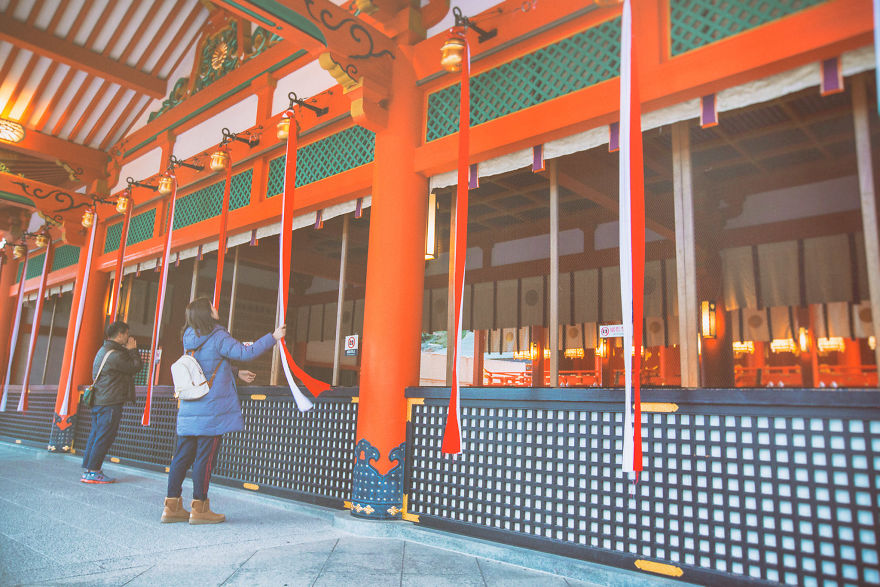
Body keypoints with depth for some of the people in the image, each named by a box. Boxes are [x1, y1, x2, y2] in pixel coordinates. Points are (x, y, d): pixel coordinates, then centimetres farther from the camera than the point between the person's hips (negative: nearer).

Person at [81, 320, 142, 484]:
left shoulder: (104, 350, 17)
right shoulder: (114, 355, -17)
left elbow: (129, 366, 19)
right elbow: (135, 367, -13)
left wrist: (129, 351, 12)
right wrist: (133, 350, -3)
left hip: (99, 401, 10)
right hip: (110, 403, -10)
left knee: (96, 436, 14)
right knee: (104, 437, -4)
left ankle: (88, 469, 19)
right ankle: (93, 472, -1)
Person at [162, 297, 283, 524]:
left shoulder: (189, 339, 13)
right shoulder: (217, 337, -11)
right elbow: (246, 353, -12)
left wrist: (236, 373, 27)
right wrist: (273, 337, -2)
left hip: (189, 410, 8)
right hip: (211, 411, -8)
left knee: (183, 456, 10)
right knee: (205, 457, -1)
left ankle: (172, 506, 15)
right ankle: (199, 508, 5)